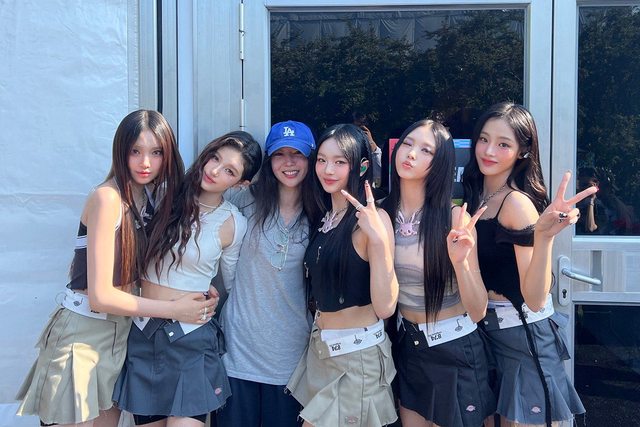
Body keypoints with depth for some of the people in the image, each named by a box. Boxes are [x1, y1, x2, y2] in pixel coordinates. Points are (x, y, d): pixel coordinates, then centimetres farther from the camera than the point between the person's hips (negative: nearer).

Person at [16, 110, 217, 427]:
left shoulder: (151, 196, 3)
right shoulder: (108, 198, -20)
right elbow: (101, 296, -22)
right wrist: (174, 310, -16)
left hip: (121, 331, 7)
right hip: (83, 335, -7)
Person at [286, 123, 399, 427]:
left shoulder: (372, 220, -17)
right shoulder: (325, 217, 5)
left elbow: (385, 307, -24)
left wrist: (379, 239, -31)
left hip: (359, 354, -7)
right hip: (320, 348, 7)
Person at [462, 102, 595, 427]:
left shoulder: (518, 203, -20)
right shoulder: (475, 195, 3)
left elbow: (535, 299, -27)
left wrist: (544, 236, -41)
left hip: (524, 333, -7)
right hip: (488, 328, 8)